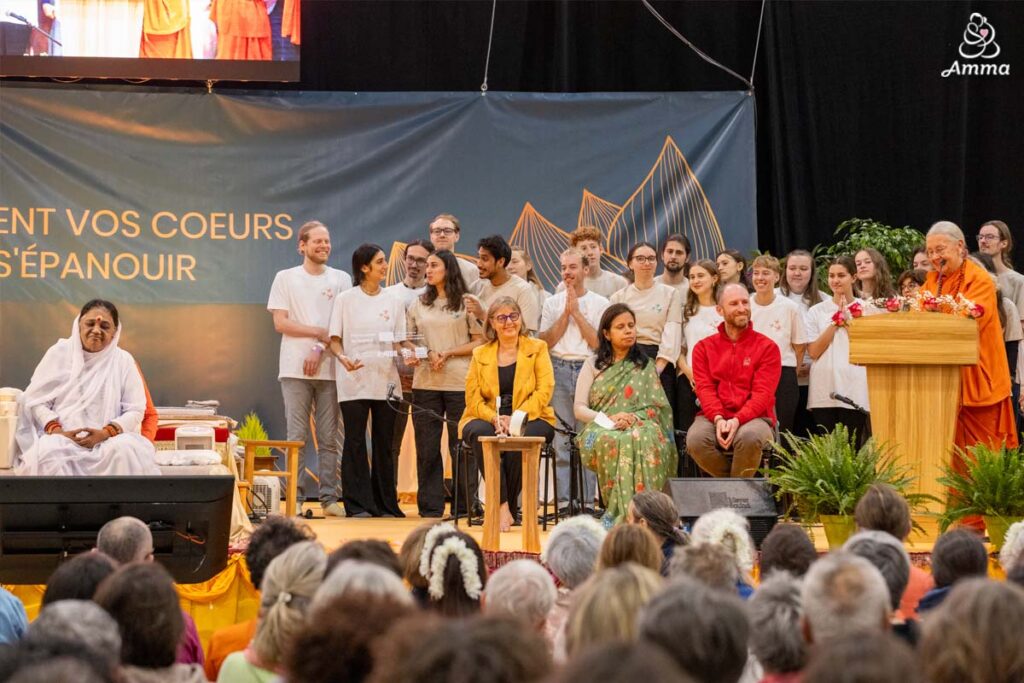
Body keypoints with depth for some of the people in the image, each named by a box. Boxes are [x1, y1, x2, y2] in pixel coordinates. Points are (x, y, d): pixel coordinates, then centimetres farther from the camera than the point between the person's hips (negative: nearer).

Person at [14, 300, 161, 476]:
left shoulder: (123, 360, 8)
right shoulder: (59, 353, 8)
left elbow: (135, 410, 3)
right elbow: (35, 399, 5)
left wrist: (105, 433, -15)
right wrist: (56, 431, -13)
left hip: (108, 440, 0)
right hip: (62, 438, 0)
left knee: (125, 448, -34)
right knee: (48, 451, -35)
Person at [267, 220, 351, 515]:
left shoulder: (341, 280, 11)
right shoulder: (285, 278, 8)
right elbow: (280, 323, 0)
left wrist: (320, 349, -9)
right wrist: (321, 332, -7)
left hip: (330, 368, 1)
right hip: (295, 369, -1)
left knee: (329, 437, 1)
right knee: (297, 436, -4)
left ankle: (329, 497, 3)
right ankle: (296, 496, -2)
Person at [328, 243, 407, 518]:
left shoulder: (393, 301, 11)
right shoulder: (345, 300, 3)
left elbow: (398, 343, 11)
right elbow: (335, 340, 1)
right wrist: (343, 358, -18)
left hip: (385, 380, 3)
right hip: (354, 380, -3)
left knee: (384, 442, 4)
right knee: (355, 441, -4)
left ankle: (385, 504, 10)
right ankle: (358, 504, -1)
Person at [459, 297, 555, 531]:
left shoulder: (537, 348, 10)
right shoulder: (480, 354, 15)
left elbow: (544, 391, -3)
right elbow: (472, 397, 5)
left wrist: (516, 418, -18)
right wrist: (494, 418, -16)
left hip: (529, 420, -2)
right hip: (487, 419, 2)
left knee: (519, 440, -36)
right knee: (482, 435, -34)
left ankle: (509, 507, -23)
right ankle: (501, 506, -35)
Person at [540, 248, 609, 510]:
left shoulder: (599, 304, 6)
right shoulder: (553, 303, 12)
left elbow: (599, 343, -4)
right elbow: (545, 342, 3)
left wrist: (577, 313, -6)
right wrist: (565, 314, -5)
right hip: (559, 371, 2)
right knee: (561, 439, -2)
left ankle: (587, 500, -2)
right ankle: (563, 500, 0)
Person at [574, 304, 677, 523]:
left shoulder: (646, 366, 19)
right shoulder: (593, 366, 16)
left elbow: (656, 406, 9)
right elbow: (579, 409, 7)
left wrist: (634, 418, -13)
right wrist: (608, 420, -11)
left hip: (639, 425, 0)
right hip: (601, 429, 0)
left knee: (644, 439, -39)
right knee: (614, 442, -39)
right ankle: (621, 512, -38)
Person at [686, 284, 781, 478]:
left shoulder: (767, 347, 6)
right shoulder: (704, 347, 14)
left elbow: (763, 394, -4)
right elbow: (704, 389, 2)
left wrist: (737, 420, -20)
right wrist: (718, 419, -18)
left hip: (753, 417, -2)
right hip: (714, 417, 2)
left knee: (749, 437, -39)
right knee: (696, 439, -33)